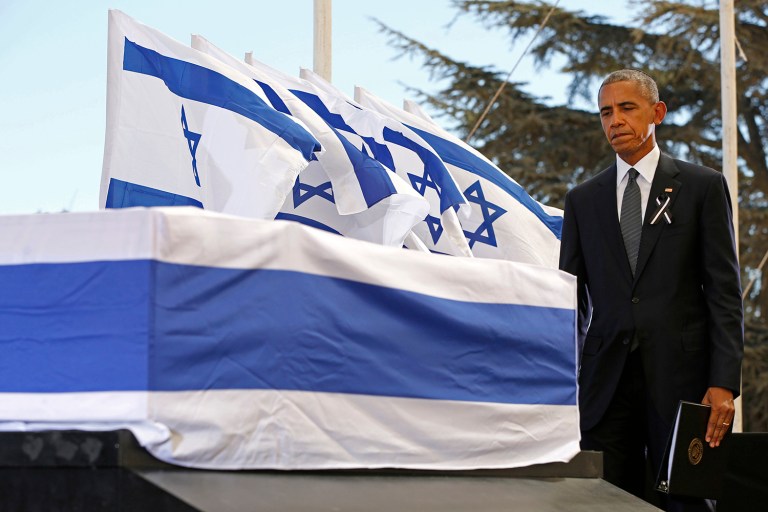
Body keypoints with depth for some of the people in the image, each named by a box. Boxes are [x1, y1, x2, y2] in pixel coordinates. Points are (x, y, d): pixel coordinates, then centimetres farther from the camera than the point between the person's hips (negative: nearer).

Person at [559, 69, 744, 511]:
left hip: (680, 377, -2)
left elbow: (725, 291, 1)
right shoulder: (583, 200, 15)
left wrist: (724, 383, -9)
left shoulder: (703, 187, 6)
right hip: (605, 382, 2)